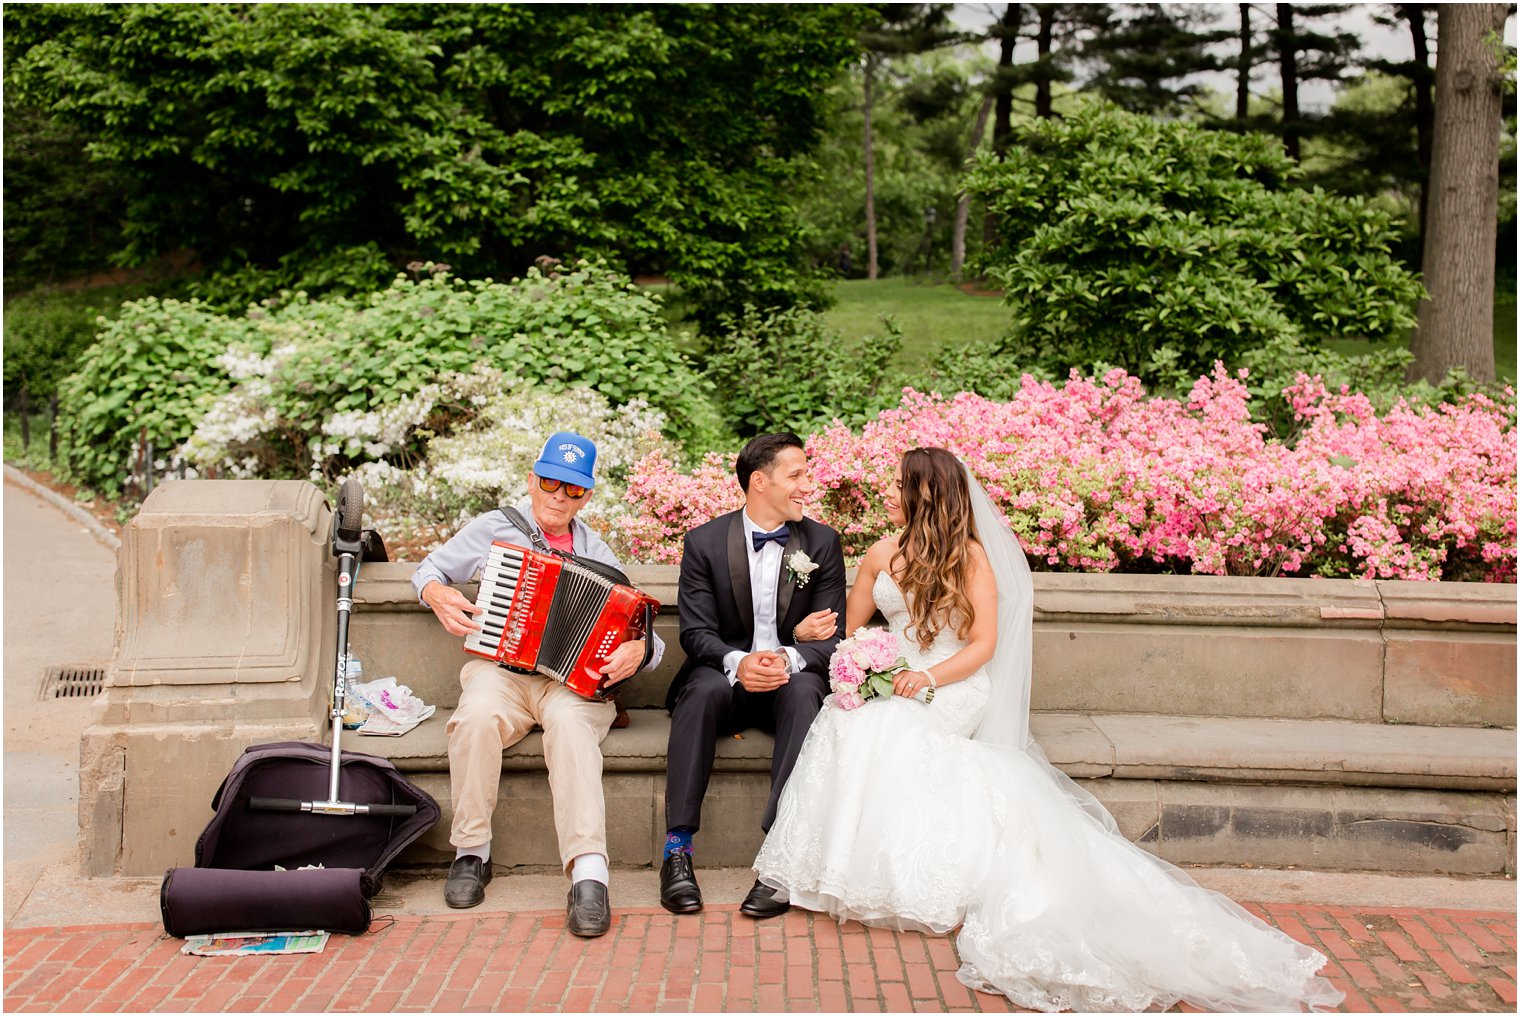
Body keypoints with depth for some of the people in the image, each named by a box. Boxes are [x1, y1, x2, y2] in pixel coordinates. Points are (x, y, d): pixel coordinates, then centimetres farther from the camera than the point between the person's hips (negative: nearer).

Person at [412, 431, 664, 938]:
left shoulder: (597, 555, 13)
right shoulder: (495, 529, 13)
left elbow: (640, 628, 7)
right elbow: (430, 568, 23)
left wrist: (638, 648, -18)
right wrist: (437, 594, -2)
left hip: (576, 679, 0)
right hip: (500, 670, 0)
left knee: (570, 724, -36)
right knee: (478, 716, -36)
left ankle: (588, 877, -46)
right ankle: (471, 853, -17)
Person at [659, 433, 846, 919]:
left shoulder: (822, 542, 3)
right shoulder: (704, 542, 0)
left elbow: (832, 635, -2)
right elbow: (696, 630, -6)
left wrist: (790, 659, -25)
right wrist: (737, 663, -28)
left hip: (792, 678, 1)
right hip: (727, 674, 0)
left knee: (805, 692, -34)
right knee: (703, 688, -34)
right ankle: (678, 848, -33)